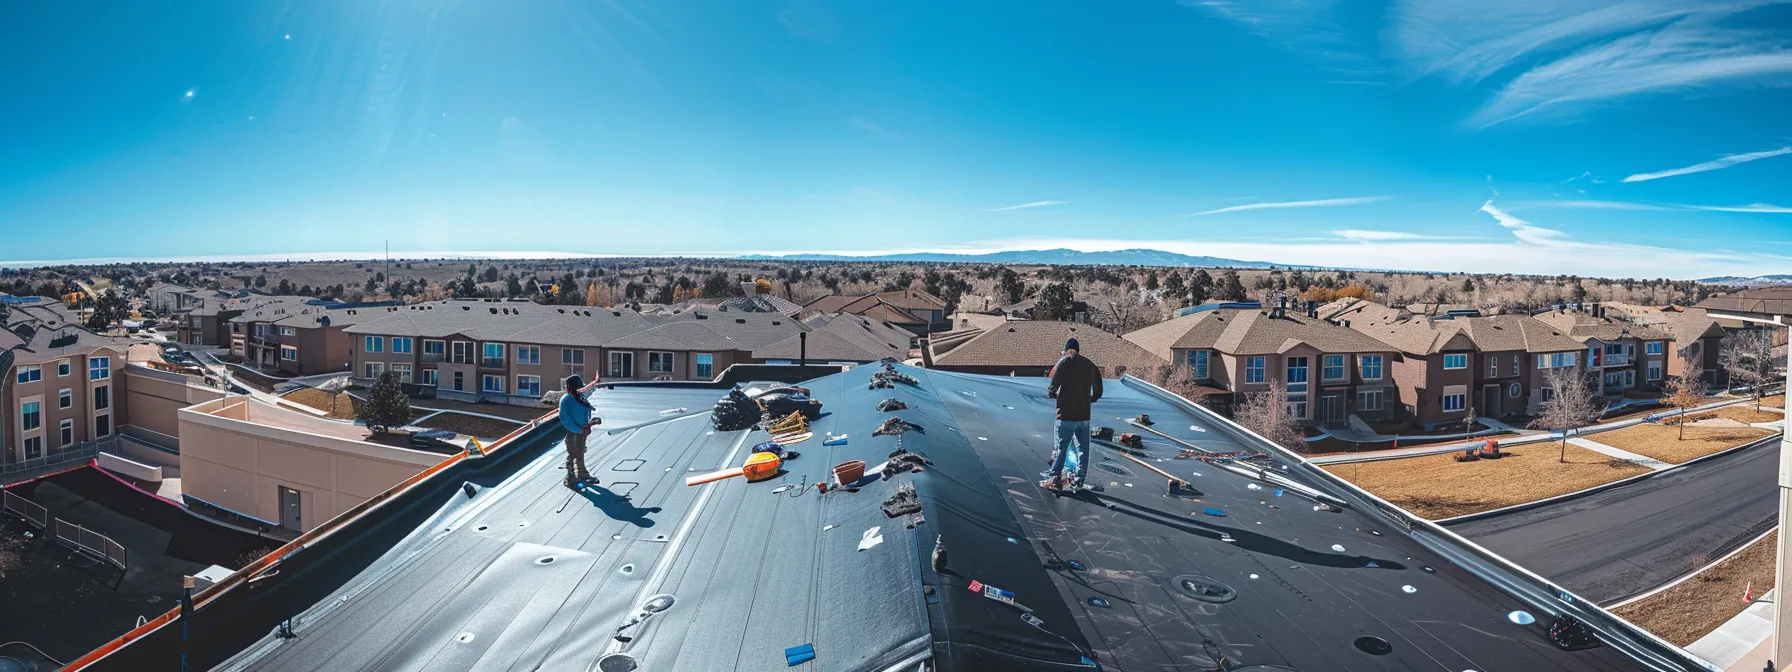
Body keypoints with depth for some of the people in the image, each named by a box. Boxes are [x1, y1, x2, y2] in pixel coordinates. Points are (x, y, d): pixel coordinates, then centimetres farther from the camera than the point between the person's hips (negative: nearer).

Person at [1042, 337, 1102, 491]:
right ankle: (1078, 481, 13)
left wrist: (1051, 393, 9)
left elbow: (1053, 387, -13)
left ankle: (1054, 479, 1)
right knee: (1082, 448, 10)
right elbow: (1098, 391, 12)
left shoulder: (1064, 363, -7)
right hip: (1084, 415, 4)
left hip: (1066, 415, -4)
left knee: (1061, 447, 1)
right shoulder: (1090, 365, 7)